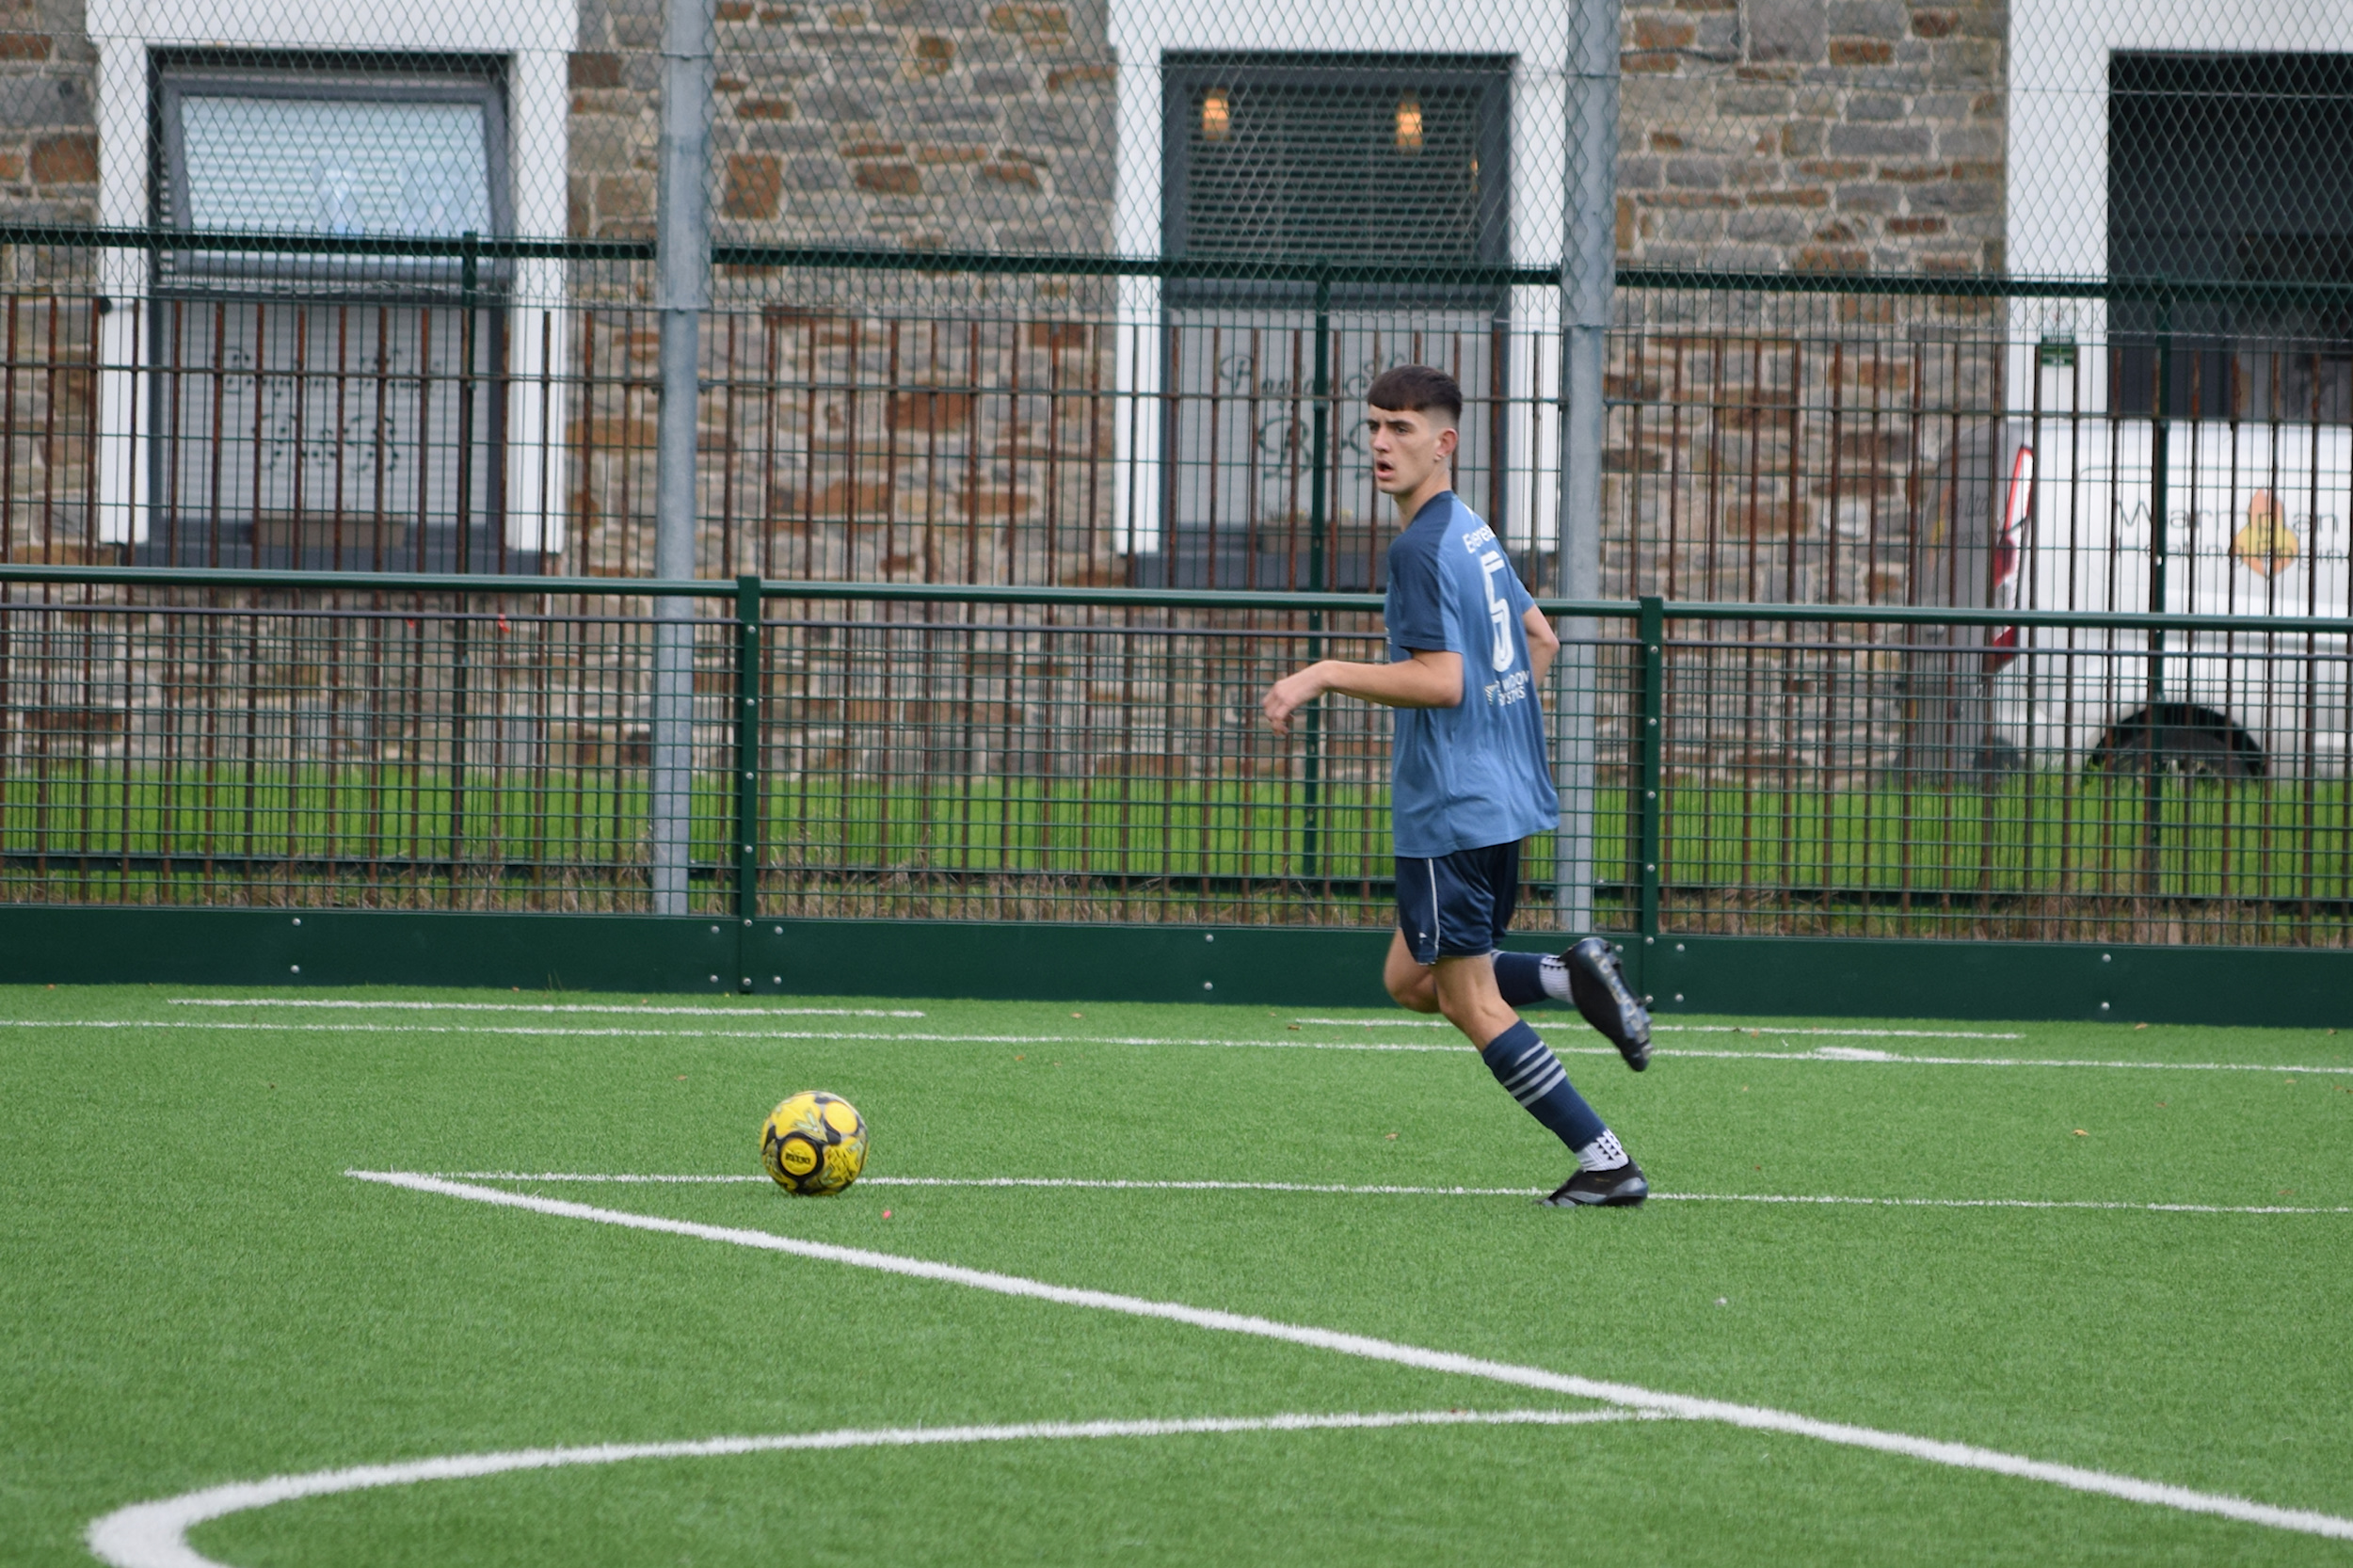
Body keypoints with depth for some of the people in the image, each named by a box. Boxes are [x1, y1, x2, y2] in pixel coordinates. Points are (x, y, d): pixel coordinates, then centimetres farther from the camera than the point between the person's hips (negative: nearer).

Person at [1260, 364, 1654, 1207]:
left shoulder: (1421, 547, -16)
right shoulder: (1476, 534, 14)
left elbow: (1441, 680, -24)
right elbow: (1539, 638, 25)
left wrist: (1324, 675, -20)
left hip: (1452, 812, -10)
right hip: (1505, 797, 10)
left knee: (1473, 1004, -1)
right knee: (1411, 980, 19)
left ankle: (1607, 1166, -2)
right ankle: (1571, 975, 4)